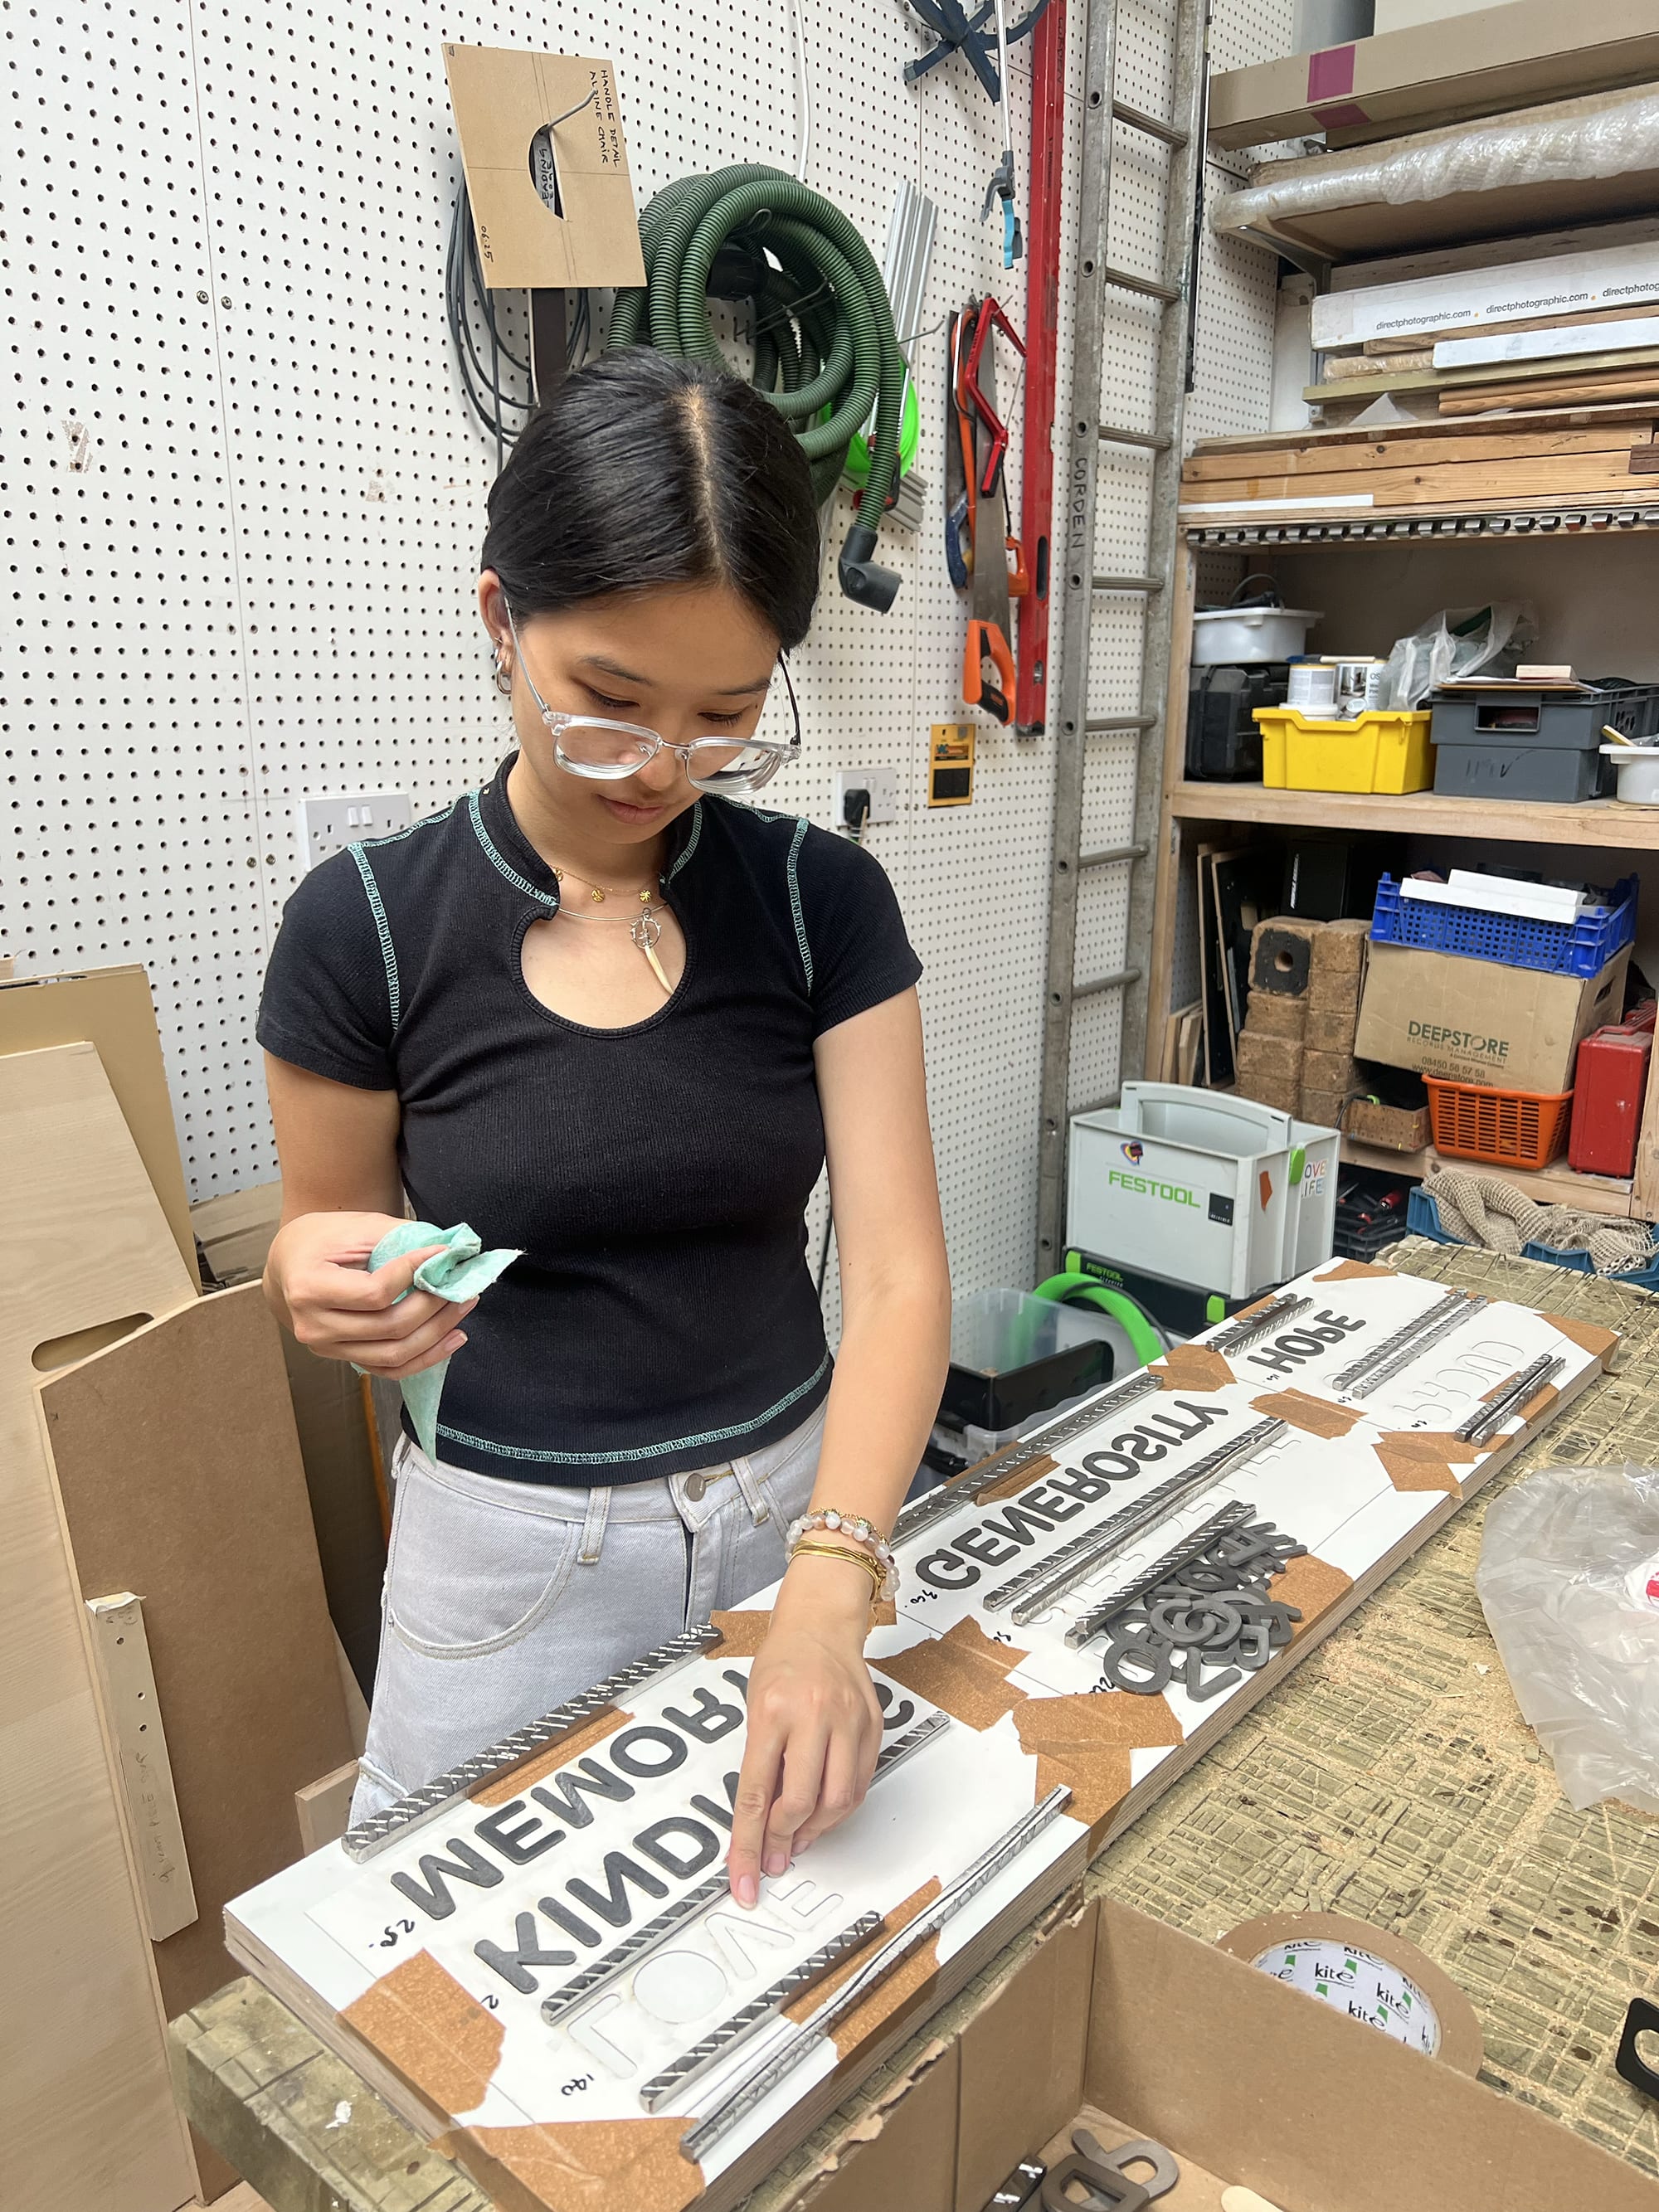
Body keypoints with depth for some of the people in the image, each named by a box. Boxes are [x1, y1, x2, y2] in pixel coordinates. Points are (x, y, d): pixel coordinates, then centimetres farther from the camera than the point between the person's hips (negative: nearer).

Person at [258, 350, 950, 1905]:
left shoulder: (823, 901, -10)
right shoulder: (367, 924, -13)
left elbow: (896, 1273, -14)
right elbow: (318, 1257, -1)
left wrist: (829, 1593, -28)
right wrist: (334, 1289, -25)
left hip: (792, 1501, 2)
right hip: (508, 1541, -1)